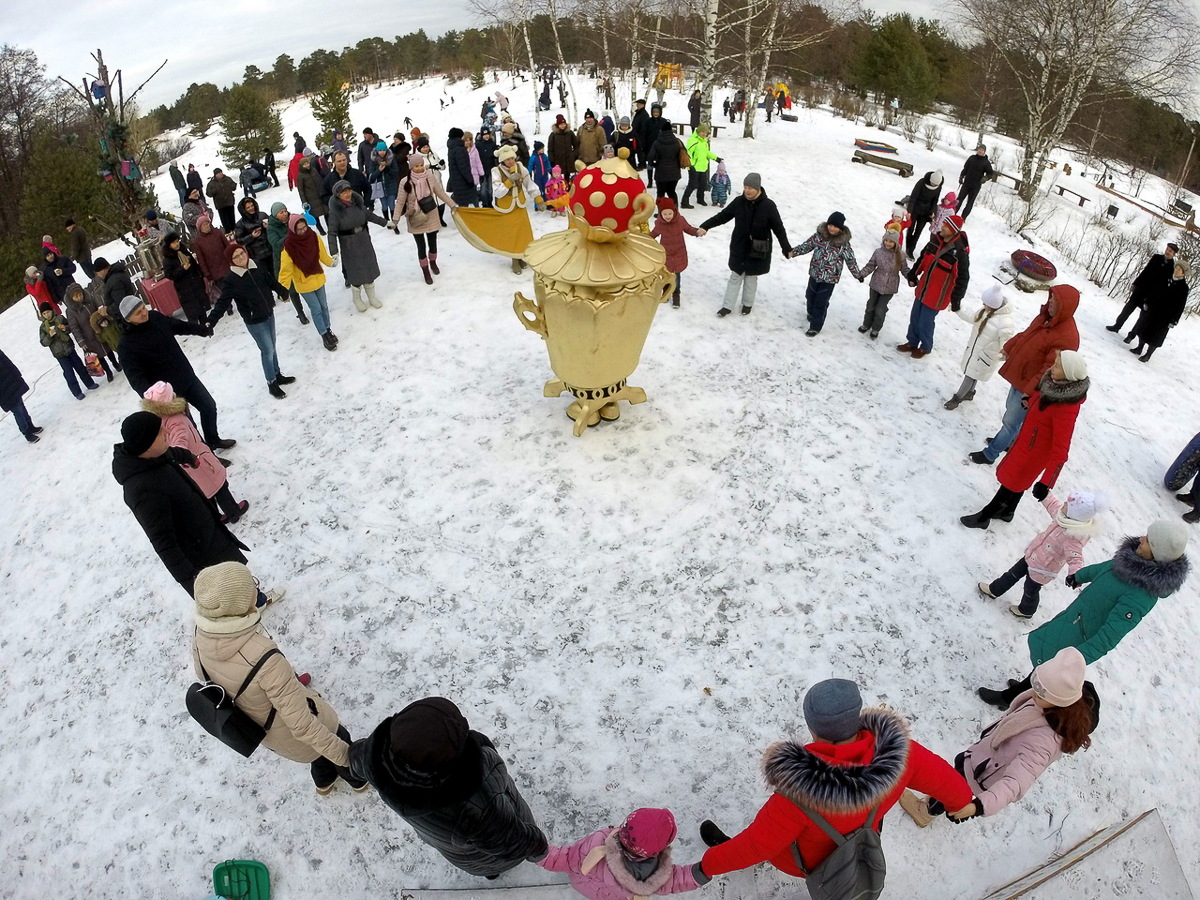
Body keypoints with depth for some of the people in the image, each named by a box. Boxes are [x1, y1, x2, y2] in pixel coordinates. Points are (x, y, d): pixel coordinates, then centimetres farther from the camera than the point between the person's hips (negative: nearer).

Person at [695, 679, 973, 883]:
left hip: (805, 857, -2)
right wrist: (960, 800, 11)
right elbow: (941, 778, -14)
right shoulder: (895, 751, -36)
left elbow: (758, 843, -33)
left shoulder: (802, 793, -48)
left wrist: (708, 865, -15)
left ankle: (733, 854, 59)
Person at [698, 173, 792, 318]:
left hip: (758, 251, -2)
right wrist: (705, 226, -11)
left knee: (751, 278, 13)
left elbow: (778, 228, -8)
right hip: (739, 248, 2)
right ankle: (727, 306, 19)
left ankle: (747, 304, 33)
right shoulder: (738, 202, -6)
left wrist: (786, 248, -9)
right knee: (735, 276, 11)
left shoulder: (768, 205, -13)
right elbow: (722, 216, 1)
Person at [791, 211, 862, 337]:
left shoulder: (844, 242, -13)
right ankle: (811, 313, 51)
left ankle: (816, 326, 12)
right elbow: (807, 245, 6)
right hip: (814, 273, 4)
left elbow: (850, 259, -6)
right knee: (810, 295, 21)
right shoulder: (819, 234, -5)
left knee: (821, 302, -1)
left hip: (830, 277, -4)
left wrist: (858, 274, -2)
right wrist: (793, 252, -2)